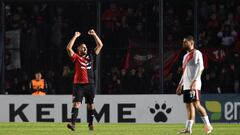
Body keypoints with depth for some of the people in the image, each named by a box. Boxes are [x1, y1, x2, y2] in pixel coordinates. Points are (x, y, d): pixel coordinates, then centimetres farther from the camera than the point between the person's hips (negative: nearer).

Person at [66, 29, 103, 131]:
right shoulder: (76, 58, 2)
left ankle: (90, 124, 21)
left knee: (90, 105, 11)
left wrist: (94, 35, 10)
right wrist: (75, 37, -9)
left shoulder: (90, 56, 13)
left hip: (90, 85, 4)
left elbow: (100, 45, 16)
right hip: (79, 84, -4)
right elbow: (68, 48, -12)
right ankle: (72, 123, -26)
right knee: (77, 103, -15)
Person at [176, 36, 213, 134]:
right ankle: (188, 128, 3)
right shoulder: (186, 56, 22)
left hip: (194, 84, -9)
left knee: (196, 104, -14)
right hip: (186, 85, 9)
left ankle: (208, 125, -9)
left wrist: (194, 81, -23)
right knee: (189, 106, 5)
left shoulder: (196, 53, -5)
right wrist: (180, 84, 23)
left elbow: (200, 68, -15)